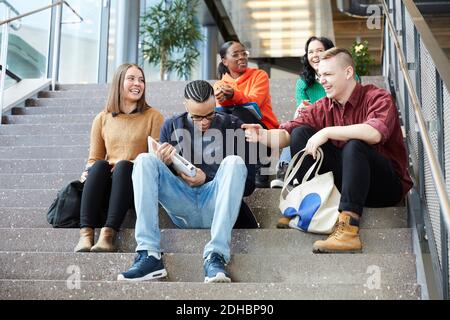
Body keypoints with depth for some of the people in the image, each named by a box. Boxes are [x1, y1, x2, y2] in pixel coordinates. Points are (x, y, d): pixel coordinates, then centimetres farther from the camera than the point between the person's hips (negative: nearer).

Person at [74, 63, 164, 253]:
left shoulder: (153, 116, 9)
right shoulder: (102, 119, 17)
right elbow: (94, 159, 13)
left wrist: (124, 165, -16)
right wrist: (88, 171, -10)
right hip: (105, 188, 2)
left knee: (124, 165, -33)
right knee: (99, 165, -29)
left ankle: (108, 235, -45)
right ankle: (86, 234, -41)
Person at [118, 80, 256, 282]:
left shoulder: (232, 126, 6)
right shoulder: (171, 127, 13)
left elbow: (248, 185, 3)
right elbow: (153, 177, 13)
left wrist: (206, 179, -10)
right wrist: (163, 165, -10)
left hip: (215, 207, -2)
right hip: (182, 209, 2)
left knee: (234, 162, -27)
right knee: (145, 160, -17)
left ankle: (215, 256, -38)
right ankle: (149, 255, -31)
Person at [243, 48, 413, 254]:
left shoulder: (377, 98, -9)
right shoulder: (323, 107, 6)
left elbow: (374, 133, -31)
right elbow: (287, 133, -5)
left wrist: (327, 132, -28)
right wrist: (265, 136, -25)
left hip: (387, 185, -5)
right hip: (341, 181, 5)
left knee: (354, 145, -34)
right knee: (300, 133, -5)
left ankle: (348, 229, -43)